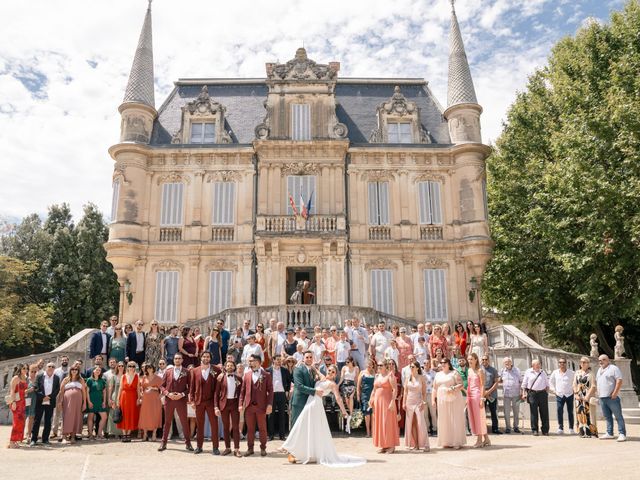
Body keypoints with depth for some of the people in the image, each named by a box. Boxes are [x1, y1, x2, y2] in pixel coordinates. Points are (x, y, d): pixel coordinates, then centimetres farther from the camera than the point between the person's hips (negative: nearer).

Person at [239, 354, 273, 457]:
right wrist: (241, 404, 3)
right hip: (249, 406, 3)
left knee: (262, 428, 4)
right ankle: (250, 448, 18)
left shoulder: (266, 375, 0)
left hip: (261, 406, -3)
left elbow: (270, 391, -2)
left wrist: (269, 405, -10)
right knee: (250, 428, 7)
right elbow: (242, 390, 10)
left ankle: (263, 448, 16)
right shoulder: (247, 374, 9)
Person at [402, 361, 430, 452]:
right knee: (411, 424, 3)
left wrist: (424, 402, -11)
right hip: (409, 403, 3)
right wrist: (404, 403, 3)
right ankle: (414, 444, 10)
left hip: (418, 402, -3)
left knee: (421, 423, -8)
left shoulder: (421, 378, -1)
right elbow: (405, 391, 9)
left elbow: (424, 392, -2)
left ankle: (424, 444, -2)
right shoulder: (408, 378, 7)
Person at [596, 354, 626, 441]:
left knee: (618, 416, -3)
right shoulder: (599, 370, 19)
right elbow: (597, 382, 26)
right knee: (607, 417, 11)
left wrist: (615, 393, -18)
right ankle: (609, 433, 17)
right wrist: (598, 392, 15)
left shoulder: (613, 368, -5)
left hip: (612, 397, -8)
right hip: (602, 397, 8)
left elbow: (619, 381, -13)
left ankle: (622, 434, -2)